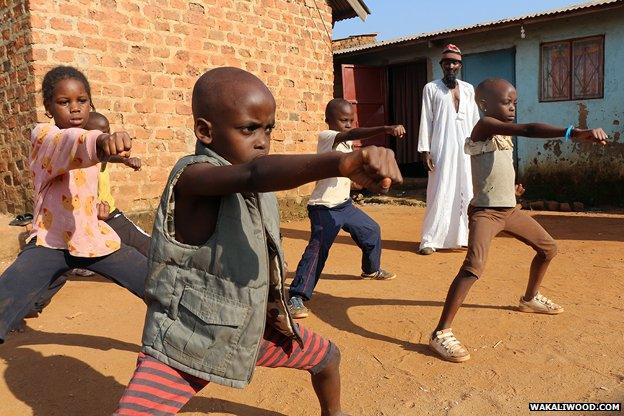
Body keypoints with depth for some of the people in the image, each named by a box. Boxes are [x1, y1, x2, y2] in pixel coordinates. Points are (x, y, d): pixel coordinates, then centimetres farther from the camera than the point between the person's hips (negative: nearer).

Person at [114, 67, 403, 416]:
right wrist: (339, 163, -65)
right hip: (184, 341, -7)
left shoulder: (259, 189, -2)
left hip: (252, 330, 7)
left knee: (327, 357, 20)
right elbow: (255, 175, -49)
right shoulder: (193, 176, -27)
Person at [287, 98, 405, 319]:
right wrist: (386, 129, -46)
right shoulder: (326, 136, -17)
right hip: (324, 208, -9)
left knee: (372, 231, 22)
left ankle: (372, 269, 47)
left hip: (345, 204, 9)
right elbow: (354, 134, -35)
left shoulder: (346, 142, 11)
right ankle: (296, 297, -12)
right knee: (317, 250, -17)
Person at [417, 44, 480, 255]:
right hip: (442, 149, -4)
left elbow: (475, 121, 14)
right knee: (439, 194, -5)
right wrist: (425, 150, -9)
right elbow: (426, 121, -1)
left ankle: (465, 237, 14)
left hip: (466, 149, 4)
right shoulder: (431, 88, 5)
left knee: (467, 193, 4)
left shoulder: (469, 89, 14)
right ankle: (429, 240, 1)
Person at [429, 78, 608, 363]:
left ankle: (530, 299, 44)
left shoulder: (504, 132, 13)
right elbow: (528, 130, -32)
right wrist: (575, 133, -41)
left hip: (510, 210, 10)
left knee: (549, 248, 21)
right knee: (474, 267, -28)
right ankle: (441, 333, -22)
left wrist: (508, 188, 16)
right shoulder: (485, 125, -16)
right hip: (485, 212, -10)